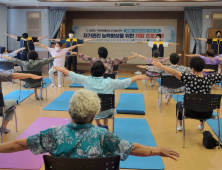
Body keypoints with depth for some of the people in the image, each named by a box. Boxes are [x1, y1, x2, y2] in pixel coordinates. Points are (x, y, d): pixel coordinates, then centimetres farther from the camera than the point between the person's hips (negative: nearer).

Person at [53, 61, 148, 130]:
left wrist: (61, 69, 12)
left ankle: (98, 125, 48)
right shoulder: (110, 82, -20)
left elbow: (73, 76, -4)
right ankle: (105, 126, 45)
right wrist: (138, 77, 6)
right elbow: (125, 83, -9)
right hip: (106, 113, -1)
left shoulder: (87, 80, -16)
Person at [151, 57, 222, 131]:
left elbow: (174, 73, -29)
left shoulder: (189, 78, -21)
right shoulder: (210, 78, -11)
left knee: (179, 103, 33)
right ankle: (201, 125, 51)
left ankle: (179, 125, 42)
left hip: (190, 112, -2)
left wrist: (160, 66, -28)